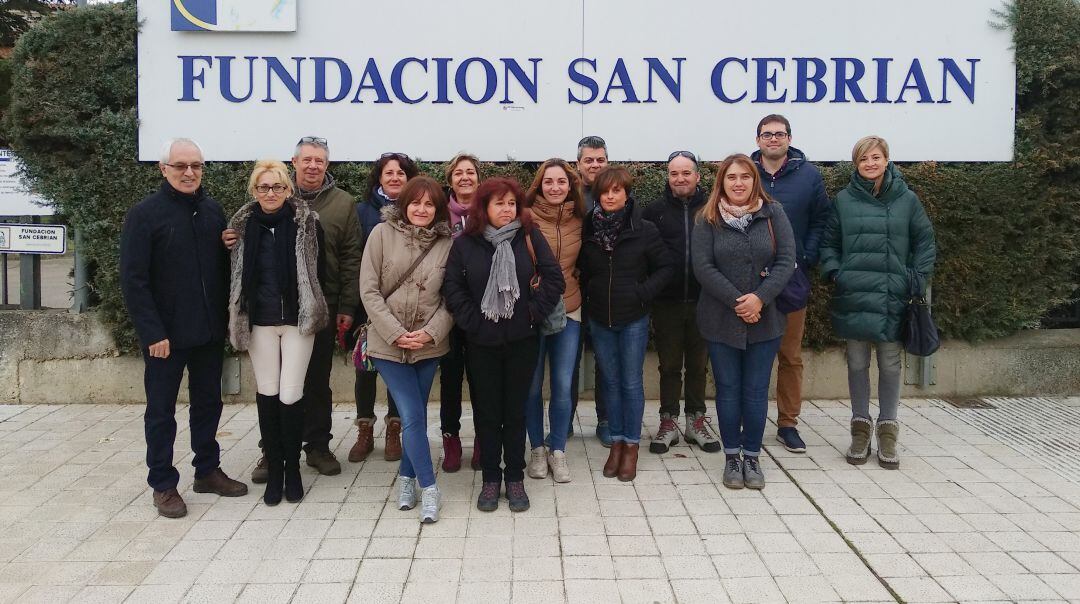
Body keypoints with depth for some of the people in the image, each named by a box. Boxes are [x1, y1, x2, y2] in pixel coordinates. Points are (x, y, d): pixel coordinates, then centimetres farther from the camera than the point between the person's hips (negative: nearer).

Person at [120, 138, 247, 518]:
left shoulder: (212, 211, 5)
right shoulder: (145, 214, -9)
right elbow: (133, 280, -12)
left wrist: (226, 318, 4)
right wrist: (153, 332, -17)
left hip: (210, 330, 5)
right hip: (166, 334, -5)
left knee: (208, 402, 15)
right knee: (161, 409, 7)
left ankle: (207, 471, 29)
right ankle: (163, 484, 18)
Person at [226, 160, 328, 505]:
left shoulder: (307, 222, -3)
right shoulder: (242, 224, 4)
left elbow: (318, 270, 1)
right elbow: (237, 273, 10)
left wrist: (312, 310, 0)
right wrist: (238, 318, 6)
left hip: (297, 319, -2)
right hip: (259, 321, 2)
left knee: (291, 395, -3)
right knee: (267, 393, 6)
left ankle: (292, 468, 15)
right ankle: (274, 470, 18)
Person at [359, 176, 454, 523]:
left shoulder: (447, 243, 0)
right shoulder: (382, 234, -4)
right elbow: (369, 290, -6)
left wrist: (430, 332, -13)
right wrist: (395, 333, -12)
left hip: (429, 345, 2)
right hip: (388, 343, -2)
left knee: (414, 415, 11)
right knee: (413, 416, -6)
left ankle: (407, 477, 30)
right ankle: (428, 488, 6)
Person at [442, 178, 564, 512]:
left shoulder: (529, 237, -1)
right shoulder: (464, 244, 0)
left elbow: (554, 278, -1)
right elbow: (452, 288, -2)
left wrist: (534, 311, -7)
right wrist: (472, 321, -9)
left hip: (521, 340, 0)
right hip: (481, 342, 0)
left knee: (515, 412, 8)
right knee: (486, 412, 8)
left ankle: (515, 478, 20)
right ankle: (490, 479, 20)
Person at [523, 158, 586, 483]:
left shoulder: (579, 221, 6)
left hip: (568, 311, 3)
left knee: (563, 386, 3)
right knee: (533, 386, 5)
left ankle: (557, 450, 19)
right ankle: (537, 449, 23)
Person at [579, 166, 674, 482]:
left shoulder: (644, 230, -8)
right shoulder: (588, 231, 1)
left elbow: (666, 267, -3)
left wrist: (643, 293, -11)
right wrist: (589, 294, 1)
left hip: (633, 320, -3)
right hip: (600, 320, 3)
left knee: (631, 382, 4)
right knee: (610, 382, 11)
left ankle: (631, 446, 17)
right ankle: (616, 442, 23)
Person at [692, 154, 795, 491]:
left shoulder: (773, 214, 2)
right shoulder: (708, 220, -1)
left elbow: (786, 260, -4)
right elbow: (703, 267, -8)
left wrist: (760, 297, -16)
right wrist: (736, 301, -16)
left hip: (765, 320, 1)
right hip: (720, 321, 0)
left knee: (756, 391, 6)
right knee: (728, 389, 7)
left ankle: (751, 457, 19)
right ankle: (732, 457, 19)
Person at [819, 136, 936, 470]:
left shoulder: (906, 199, 3)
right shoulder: (844, 200, 4)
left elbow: (925, 241, 8)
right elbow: (828, 242, 11)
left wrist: (918, 278, 0)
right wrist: (834, 273, -2)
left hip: (892, 299, 0)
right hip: (853, 297, 1)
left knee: (890, 364, 5)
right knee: (857, 363, 8)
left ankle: (887, 431, 18)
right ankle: (860, 428, 21)